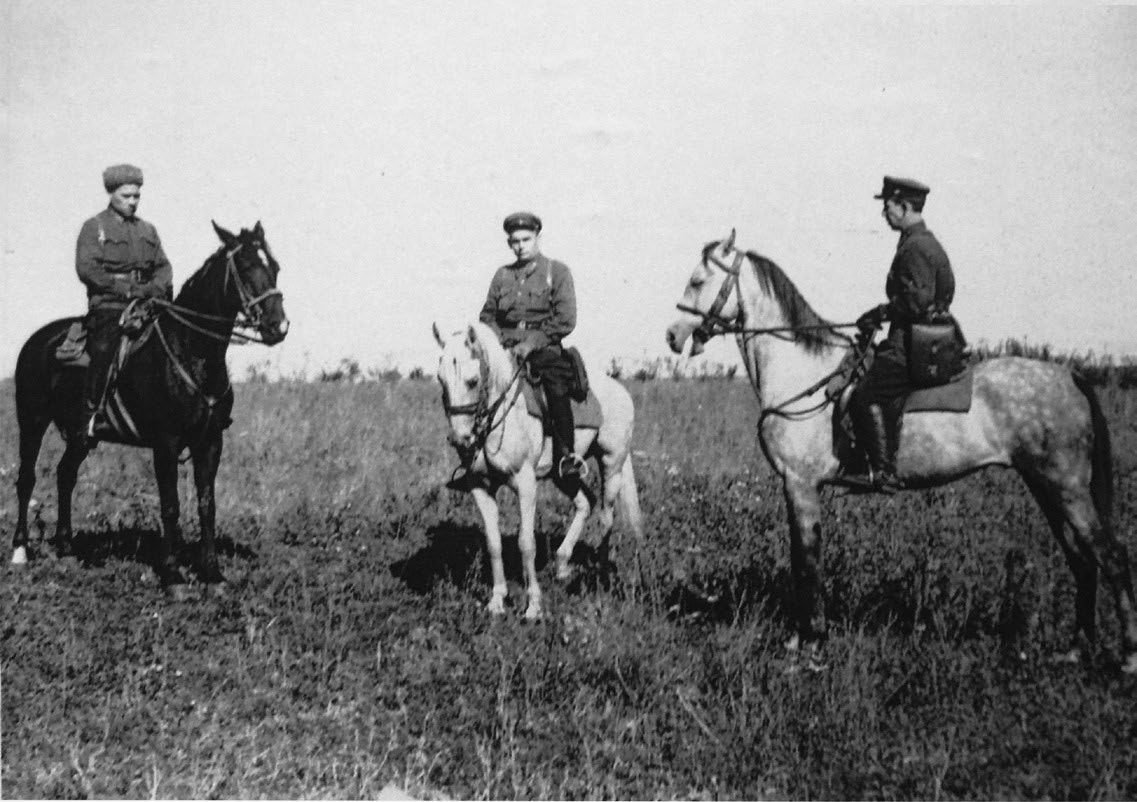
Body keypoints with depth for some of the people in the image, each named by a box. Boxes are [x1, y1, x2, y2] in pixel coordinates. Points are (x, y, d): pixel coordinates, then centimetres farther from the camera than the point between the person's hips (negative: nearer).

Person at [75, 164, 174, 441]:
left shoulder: (147, 230, 22)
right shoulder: (93, 227, 6)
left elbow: (163, 267, 18)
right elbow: (86, 268, -5)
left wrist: (157, 287, -5)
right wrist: (126, 288, -13)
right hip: (108, 305, -5)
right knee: (105, 347, -25)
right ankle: (89, 414, -18)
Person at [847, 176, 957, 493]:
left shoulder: (916, 247, -15)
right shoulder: (924, 242, 18)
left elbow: (918, 302, -22)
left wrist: (880, 313, -12)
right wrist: (879, 315, 15)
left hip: (913, 345, -11)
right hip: (913, 340, 11)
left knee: (868, 397, -15)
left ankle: (883, 472, -16)